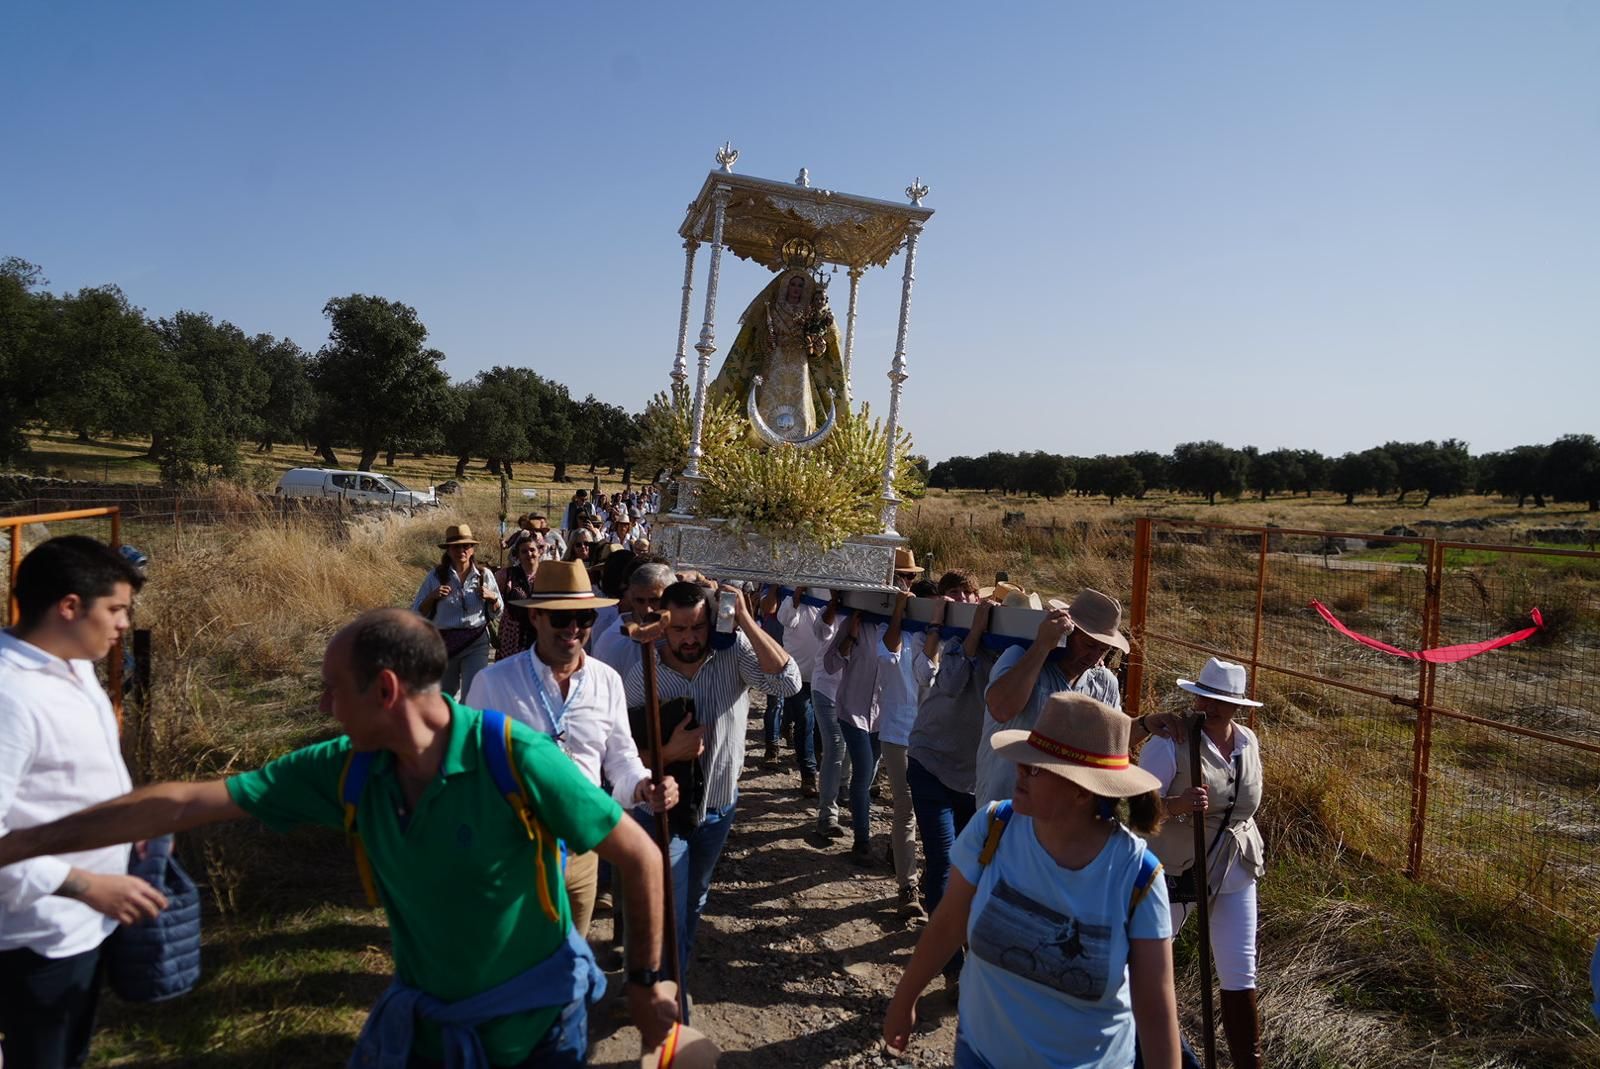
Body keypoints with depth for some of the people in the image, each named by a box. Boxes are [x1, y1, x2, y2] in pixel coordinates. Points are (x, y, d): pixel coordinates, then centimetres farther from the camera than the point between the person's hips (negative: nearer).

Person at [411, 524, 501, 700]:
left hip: (476, 642, -1)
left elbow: (497, 614, 7)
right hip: (444, 643, 1)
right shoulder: (435, 577, -4)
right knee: (446, 695, 19)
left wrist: (492, 597, -12)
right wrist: (432, 597, -15)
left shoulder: (484, 575, -1)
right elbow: (416, 614, 0)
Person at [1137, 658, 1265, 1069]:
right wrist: (1176, 805, -40)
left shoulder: (1249, 742, -2)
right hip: (1177, 868, -4)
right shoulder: (1170, 742, -21)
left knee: (1240, 976, 6)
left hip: (1234, 872, 4)